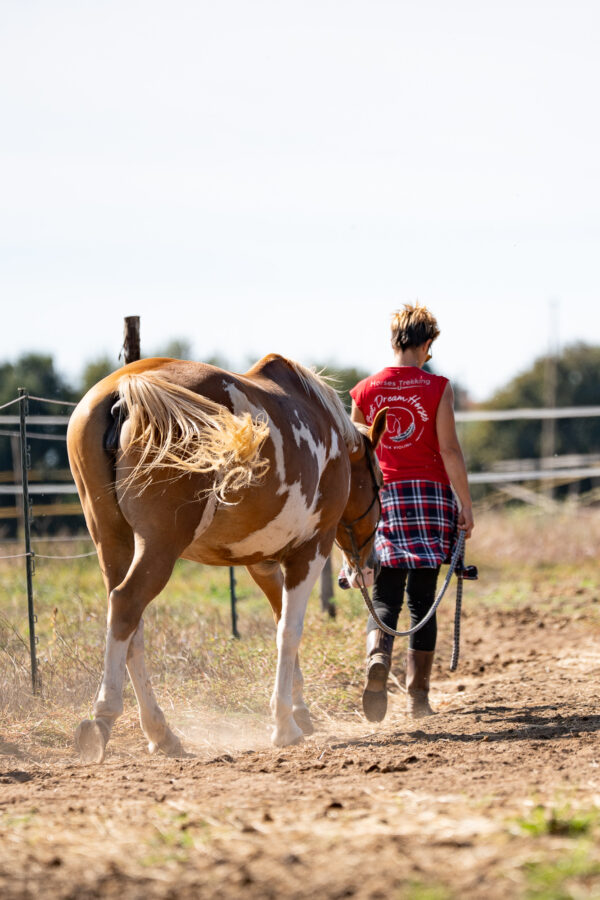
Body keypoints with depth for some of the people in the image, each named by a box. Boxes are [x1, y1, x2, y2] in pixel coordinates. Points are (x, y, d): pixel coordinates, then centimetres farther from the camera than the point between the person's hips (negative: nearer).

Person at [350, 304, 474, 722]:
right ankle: (418, 695, 5)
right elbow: (449, 449, -7)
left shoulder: (365, 390, 4)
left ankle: (378, 659, -25)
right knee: (422, 600, 6)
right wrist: (466, 503, -2)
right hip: (430, 494, -1)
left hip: (382, 499, 1)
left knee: (385, 600, 4)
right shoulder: (438, 388, -3)